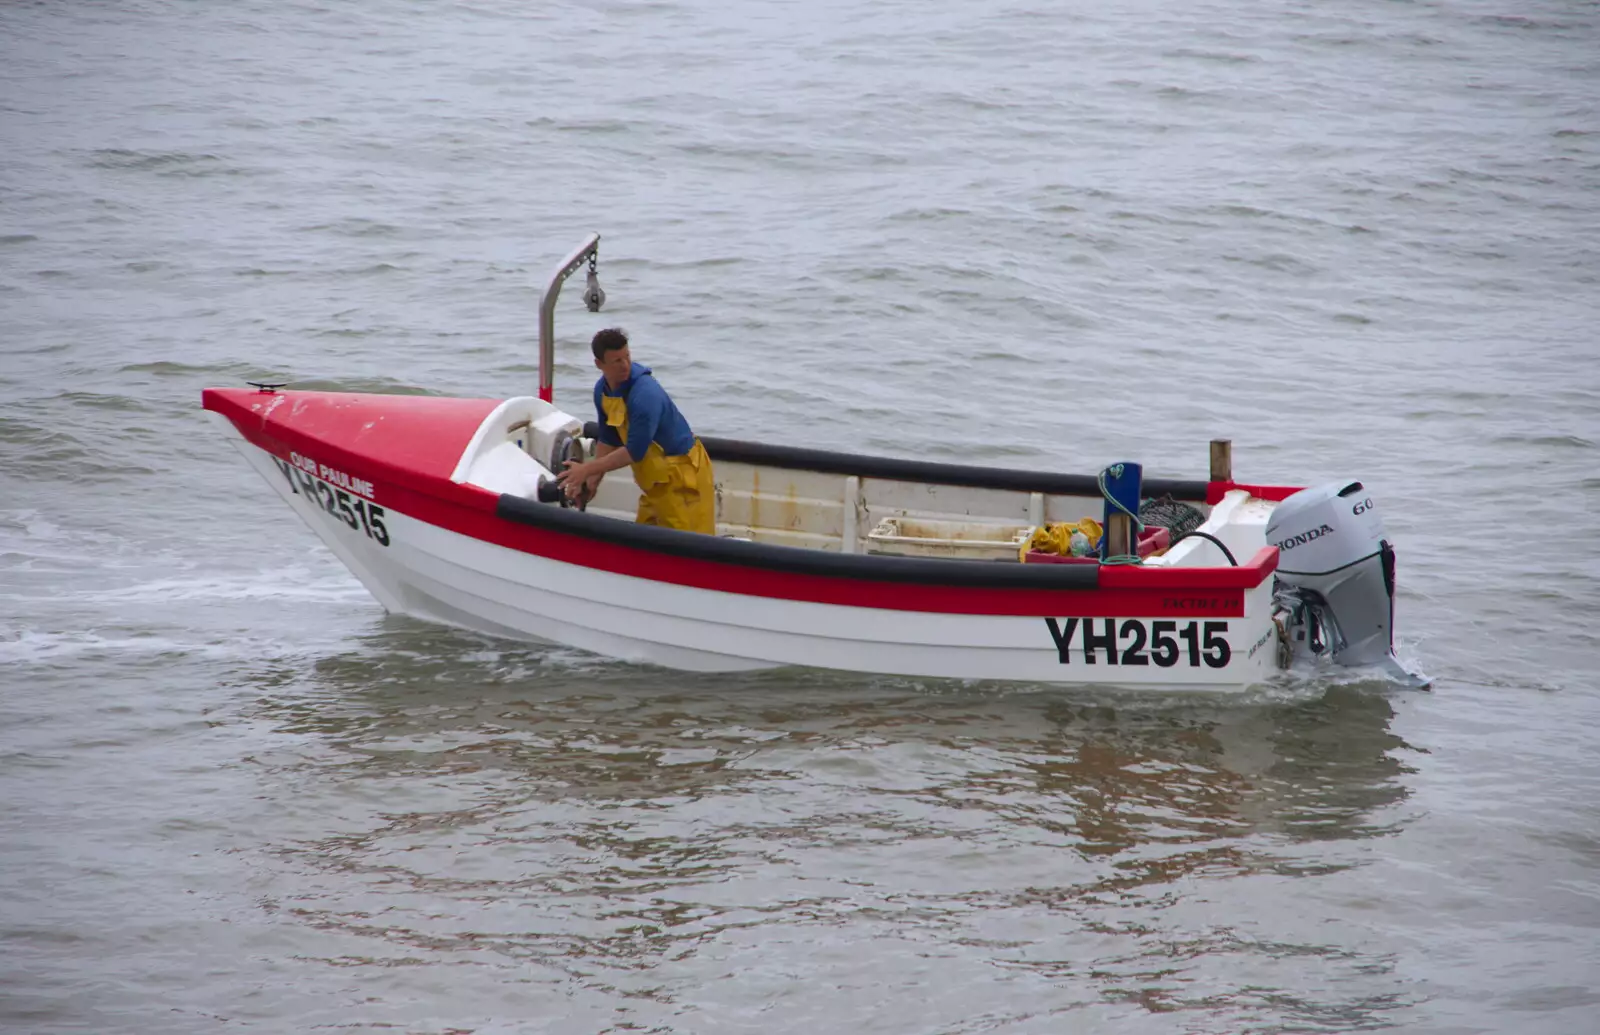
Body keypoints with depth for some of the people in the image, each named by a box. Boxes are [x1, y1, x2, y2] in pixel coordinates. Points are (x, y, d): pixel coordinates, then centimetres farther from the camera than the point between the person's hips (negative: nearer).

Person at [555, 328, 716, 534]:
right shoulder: (602, 390, -1)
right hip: (654, 477, 9)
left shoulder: (645, 394, -28)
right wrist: (592, 480, 0)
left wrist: (587, 470, -25)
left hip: (682, 472, -9)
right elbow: (608, 439, 10)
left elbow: (634, 451, -29)